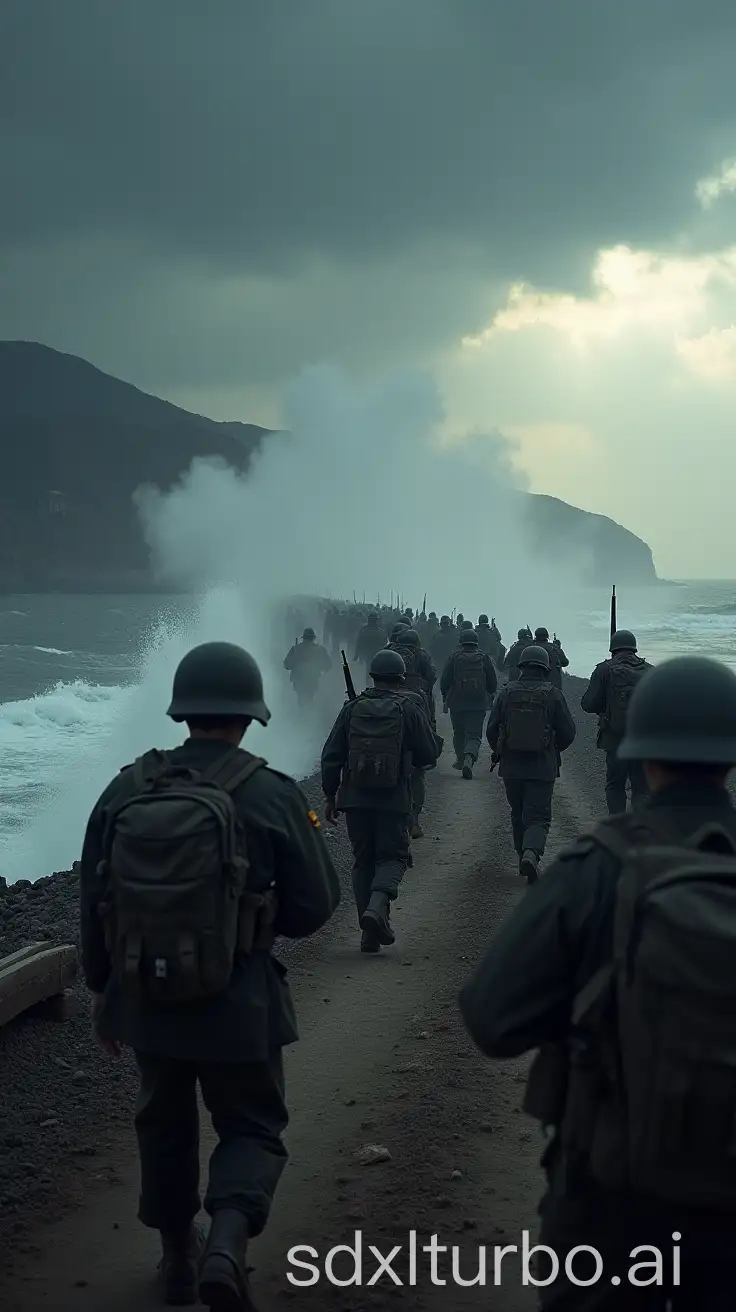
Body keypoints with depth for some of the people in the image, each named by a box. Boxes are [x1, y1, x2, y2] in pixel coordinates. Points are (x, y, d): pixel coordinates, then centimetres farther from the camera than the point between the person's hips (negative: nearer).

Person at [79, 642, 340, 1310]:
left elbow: (94, 902, 3)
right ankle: (227, 1242, -10)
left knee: (165, 1126, 23)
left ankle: (177, 1256, 35)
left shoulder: (126, 790, -4)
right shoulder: (272, 796, -14)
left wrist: (102, 990, 16)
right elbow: (315, 905, -8)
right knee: (252, 1129, 14)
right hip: (238, 1004, -3)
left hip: (144, 1000, 3)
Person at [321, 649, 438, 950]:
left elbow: (331, 756, 3)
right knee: (392, 856, 7)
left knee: (363, 860, 11)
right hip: (394, 799, -2)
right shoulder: (410, 711, -4)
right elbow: (428, 755, 0)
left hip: (355, 798, 2)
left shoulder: (352, 709, 3)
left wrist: (330, 796, 11)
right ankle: (377, 906, -21)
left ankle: (370, 934, 9)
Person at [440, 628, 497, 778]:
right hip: (478, 704, 0)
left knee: (459, 733, 18)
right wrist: (490, 694, 26)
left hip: (457, 702, 0)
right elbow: (493, 682, 6)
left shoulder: (454, 657, -3)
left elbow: (445, 680, -1)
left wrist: (445, 695, 18)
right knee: (474, 735, -1)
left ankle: (460, 759, 29)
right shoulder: (484, 658, 1)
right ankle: (469, 758, -25)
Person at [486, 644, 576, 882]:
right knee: (538, 817, -1)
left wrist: (501, 753, 20)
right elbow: (568, 733, -3)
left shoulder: (506, 693, -1)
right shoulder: (553, 695, -5)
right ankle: (531, 853, -27)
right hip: (543, 767, -2)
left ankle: (525, 860, 24)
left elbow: (491, 730, 1)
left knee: (518, 816, 18)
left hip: (511, 767, 2)